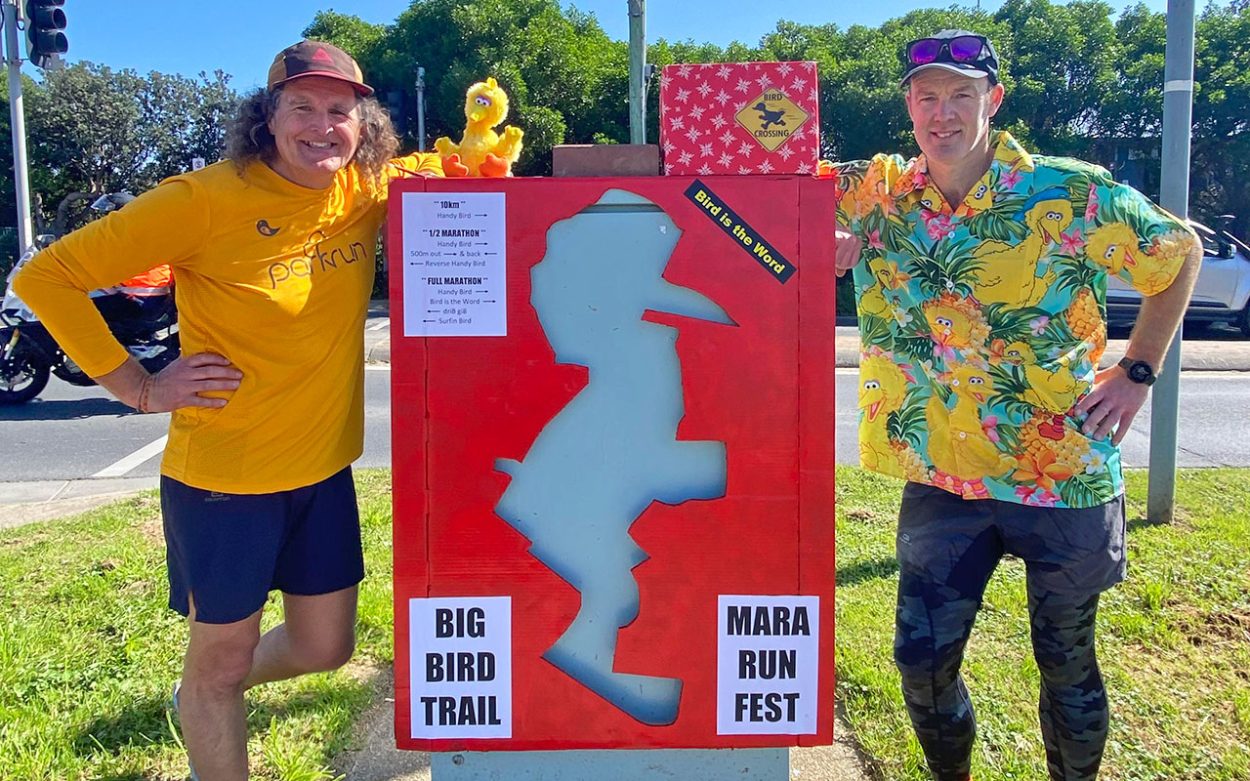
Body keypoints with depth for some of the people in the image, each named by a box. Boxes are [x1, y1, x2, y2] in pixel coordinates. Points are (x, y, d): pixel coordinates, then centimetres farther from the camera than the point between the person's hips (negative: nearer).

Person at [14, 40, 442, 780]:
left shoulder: (368, 191, -3)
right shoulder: (206, 199, -17)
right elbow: (48, 276, -11)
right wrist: (139, 387, -14)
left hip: (324, 469, 6)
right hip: (223, 476, -5)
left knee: (325, 647, 19)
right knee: (223, 651, 13)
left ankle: (205, 695, 49)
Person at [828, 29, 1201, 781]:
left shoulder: (1073, 192, -9)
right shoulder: (876, 191, -1)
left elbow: (1181, 253, 5)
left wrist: (1137, 372, -2)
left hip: (1066, 475, -2)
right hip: (941, 480, 2)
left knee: (1067, 665, 15)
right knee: (923, 661, 7)